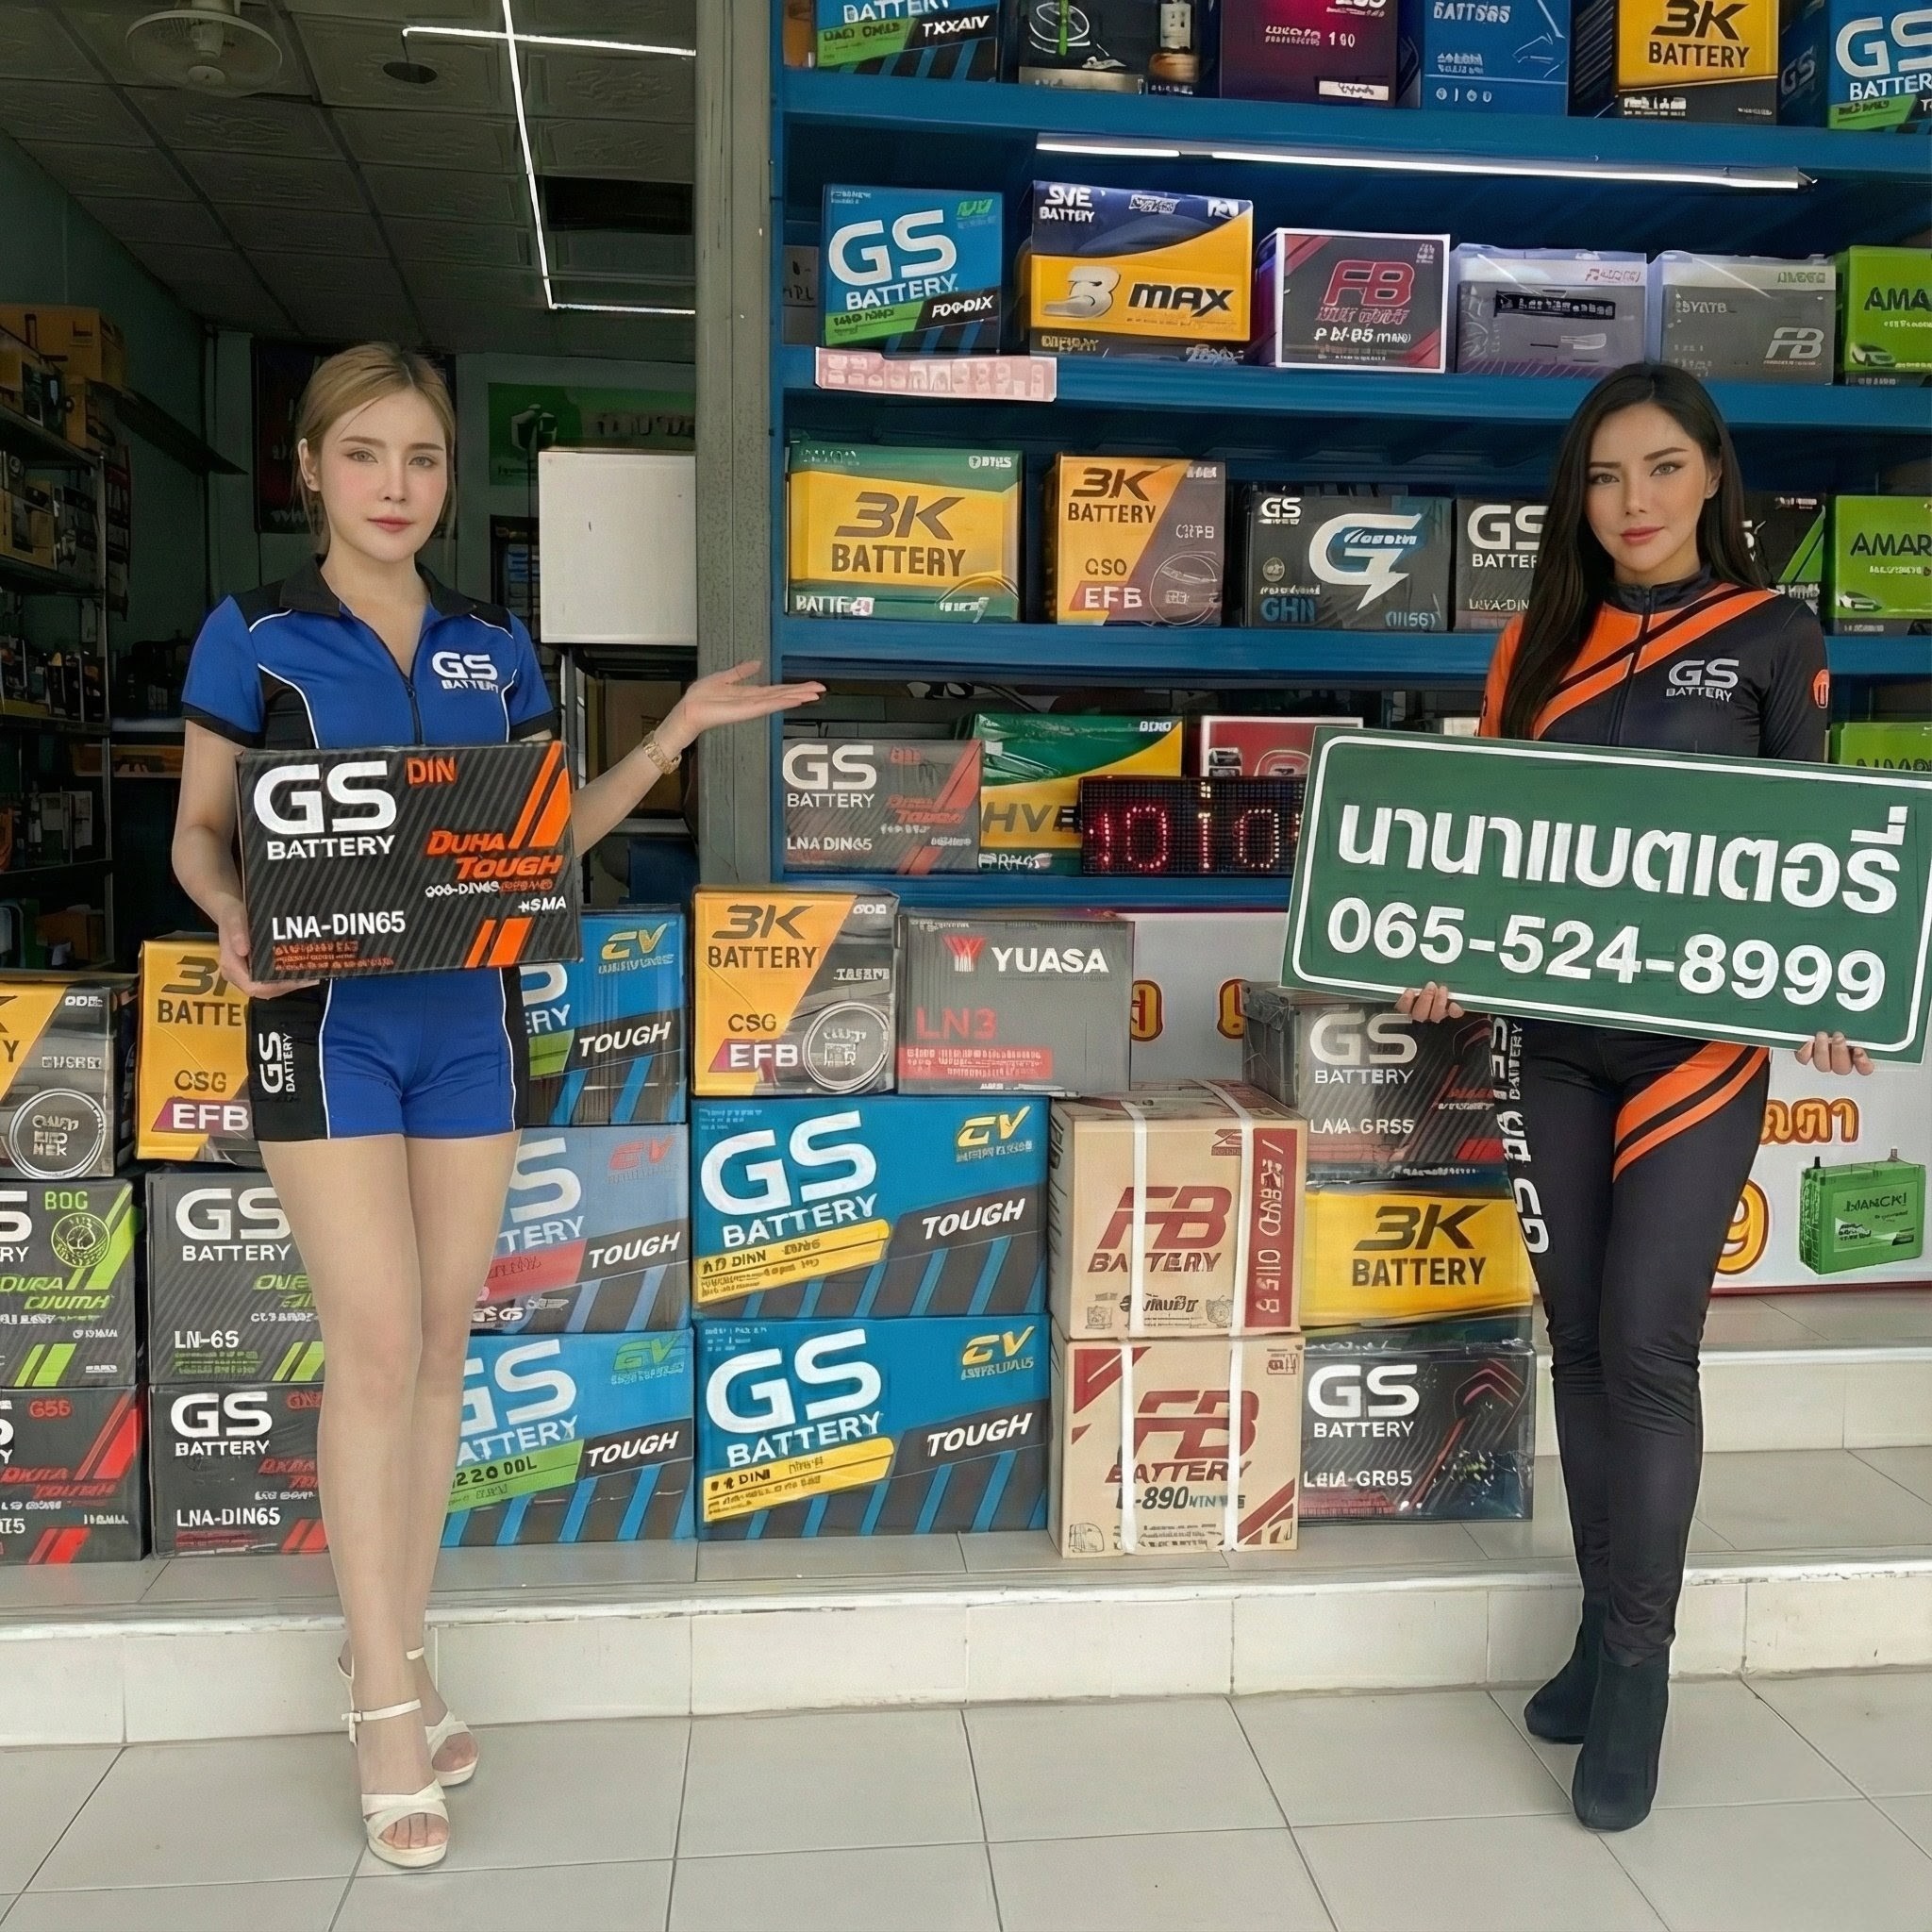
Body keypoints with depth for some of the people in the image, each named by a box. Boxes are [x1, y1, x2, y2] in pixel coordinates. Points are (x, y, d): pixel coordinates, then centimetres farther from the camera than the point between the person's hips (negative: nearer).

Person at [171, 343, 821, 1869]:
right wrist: (238, 922, -18)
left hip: (470, 1015, 4)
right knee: (376, 1339, -7)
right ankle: (385, 1701, 7)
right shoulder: (252, 636, 1)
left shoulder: (496, 649, 10)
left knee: (443, 1339, 8)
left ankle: (399, 1652, 24)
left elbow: (553, 832, 12)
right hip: (329, 1019, -3)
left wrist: (680, 731, 4)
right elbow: (200, 831, 3)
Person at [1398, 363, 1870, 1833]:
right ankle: (1608, 1624, 24)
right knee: (1581, 1336, 9)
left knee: (1647, 1340, -6)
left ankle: (1639, 1661, 9)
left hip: (1700, 1038, -3)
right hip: (1548, 1033, 3)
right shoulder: (1541, 642, 9)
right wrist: (1447, 961, -7)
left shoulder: (1772, 635, 3)